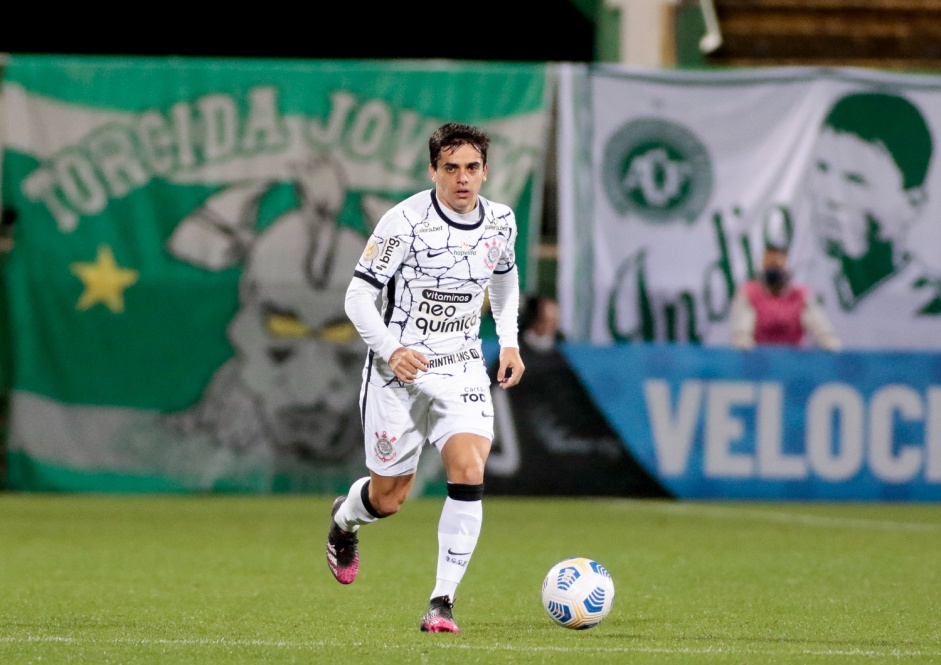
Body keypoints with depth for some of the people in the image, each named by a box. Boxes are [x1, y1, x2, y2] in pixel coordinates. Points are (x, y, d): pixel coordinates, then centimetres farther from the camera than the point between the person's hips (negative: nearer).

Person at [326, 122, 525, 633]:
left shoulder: (501, 221, -1)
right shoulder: (405, 221, -16)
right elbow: (358, 296, -12)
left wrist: (509, 342, 10)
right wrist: (391, 350, -27)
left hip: (463, 371, 3)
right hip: (398, 372, -3)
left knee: (469, 473, -20)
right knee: (388, 499, 7)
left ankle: (442, 602, -14)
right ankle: (345, 519, 45)